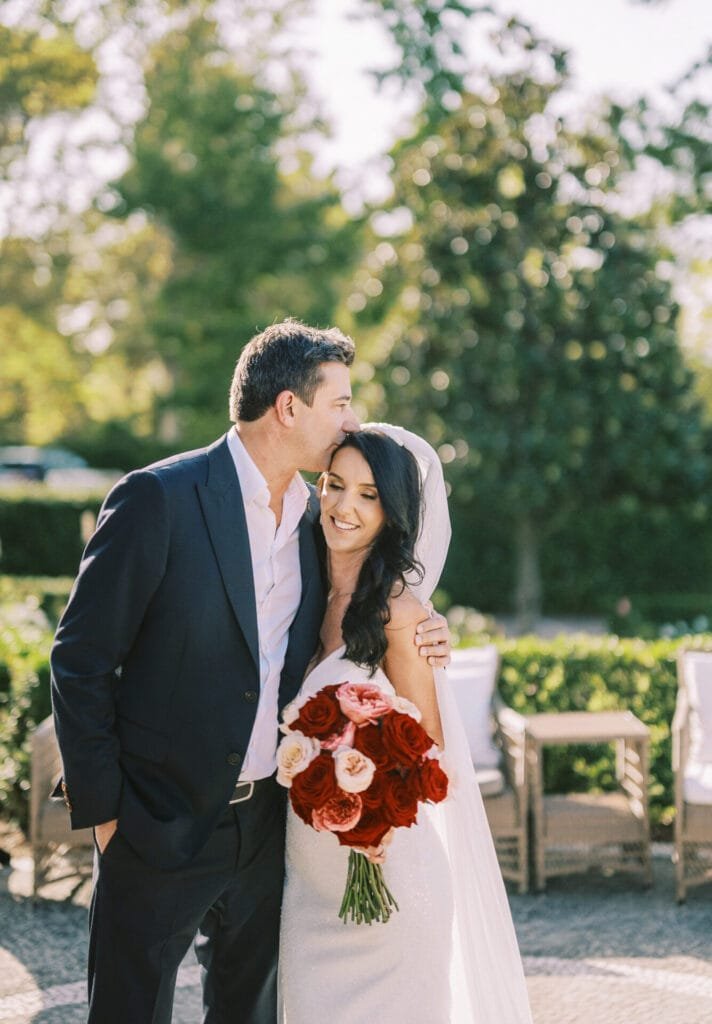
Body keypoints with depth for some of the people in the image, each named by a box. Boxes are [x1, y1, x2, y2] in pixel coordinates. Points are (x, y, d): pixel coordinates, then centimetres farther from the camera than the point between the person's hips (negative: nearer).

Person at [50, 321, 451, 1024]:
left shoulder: (315, 514, 5)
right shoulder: (159, 498, -15)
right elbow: (80, 661, -12)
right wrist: (102, 808, -11)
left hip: (265, 827, 6)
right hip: (161, 826, -6)